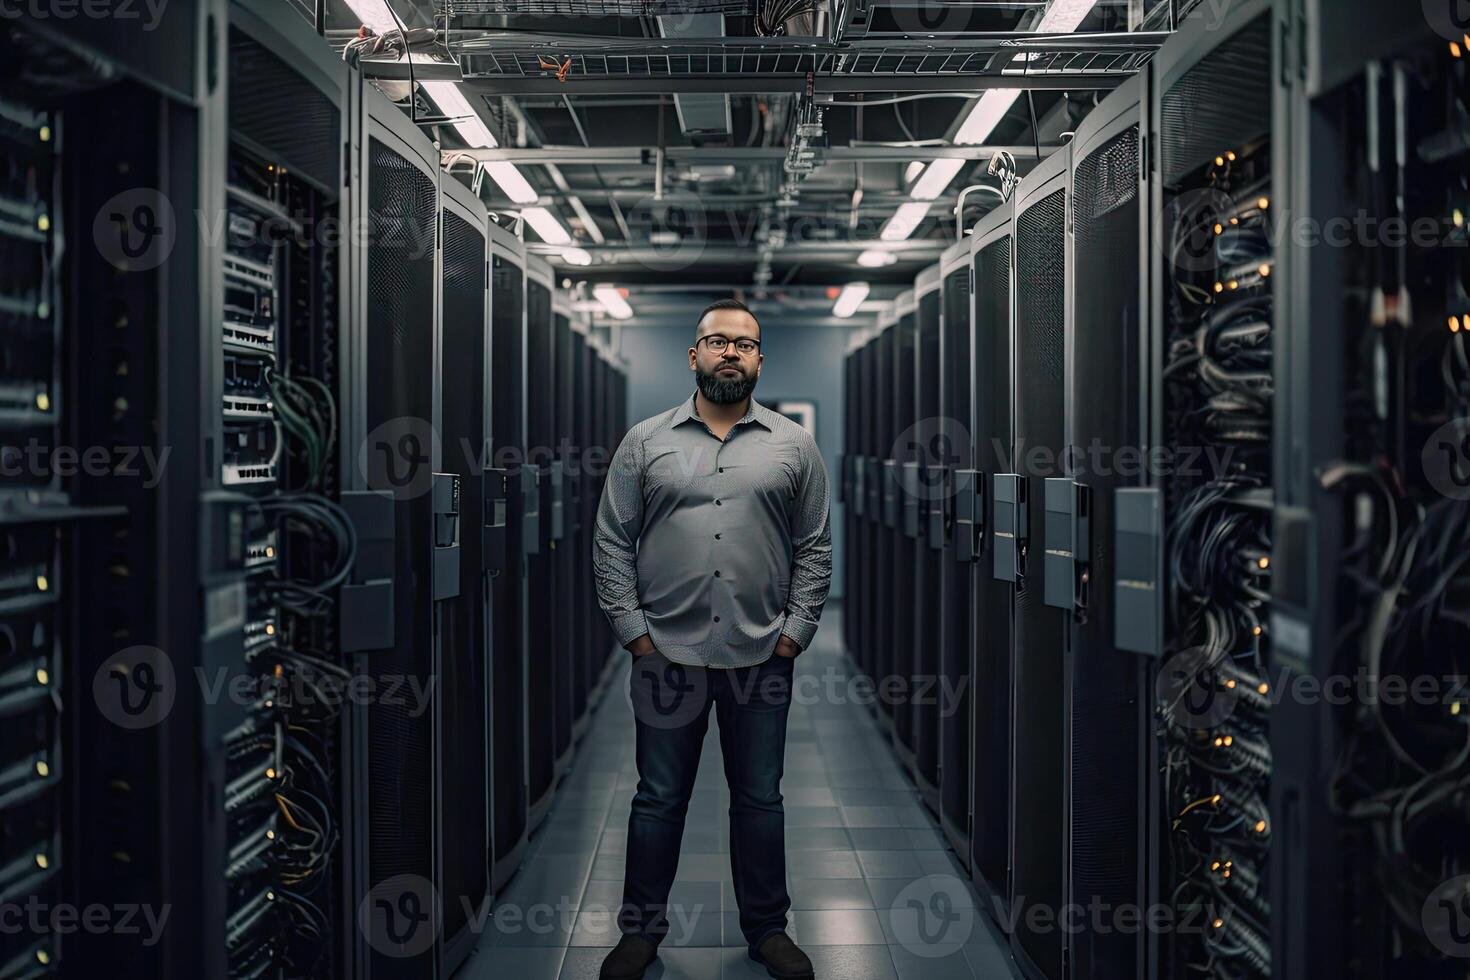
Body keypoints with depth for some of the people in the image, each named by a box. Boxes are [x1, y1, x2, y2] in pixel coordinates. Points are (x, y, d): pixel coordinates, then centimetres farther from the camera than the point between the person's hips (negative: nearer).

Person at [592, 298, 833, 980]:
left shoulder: (794, 445, 5)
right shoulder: (645, 442, 3)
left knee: (760, 798, 11)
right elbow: (612, 545, 2)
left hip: (762, 657, 1)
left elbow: (815, 549, 5)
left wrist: (794, 632, -3)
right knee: (658, 798, 10)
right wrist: (633, 632, -4)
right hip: (666, 652, 0)